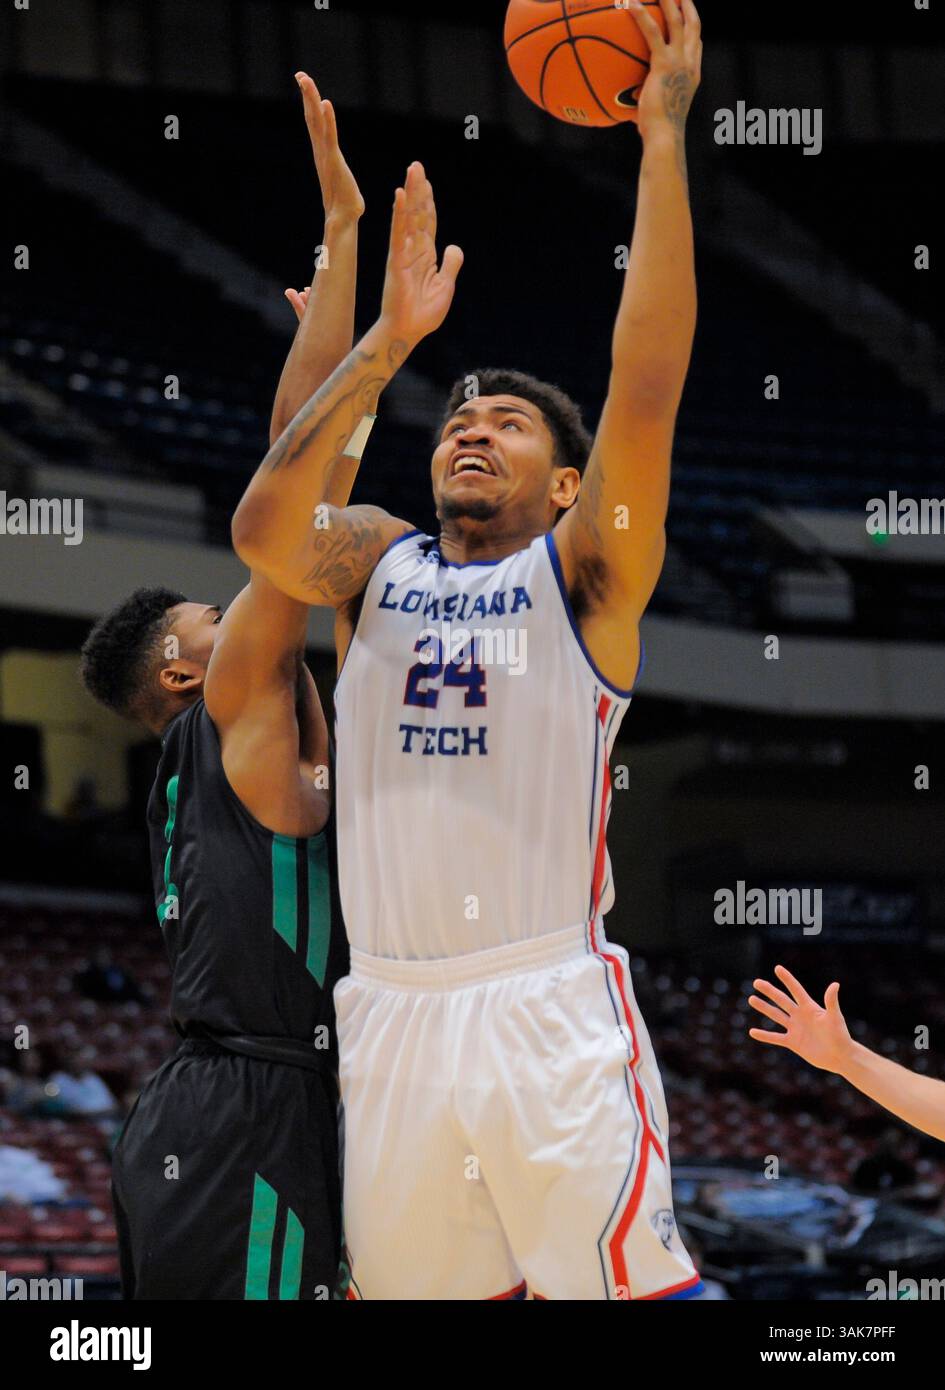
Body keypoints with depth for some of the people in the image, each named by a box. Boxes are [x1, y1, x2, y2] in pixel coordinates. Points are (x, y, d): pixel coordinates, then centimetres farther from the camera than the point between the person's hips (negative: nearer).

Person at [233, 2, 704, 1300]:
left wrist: (665, 140, -14)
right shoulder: (375, 562, 14)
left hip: (552, 1010, -3)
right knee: (413, 1286, 7)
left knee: (626, 1284, -11)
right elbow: (261, 528, -7)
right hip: (393, 1014, 4)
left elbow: (644, 395, -10)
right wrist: (389, 343, -10)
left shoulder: (584, 572, 5)